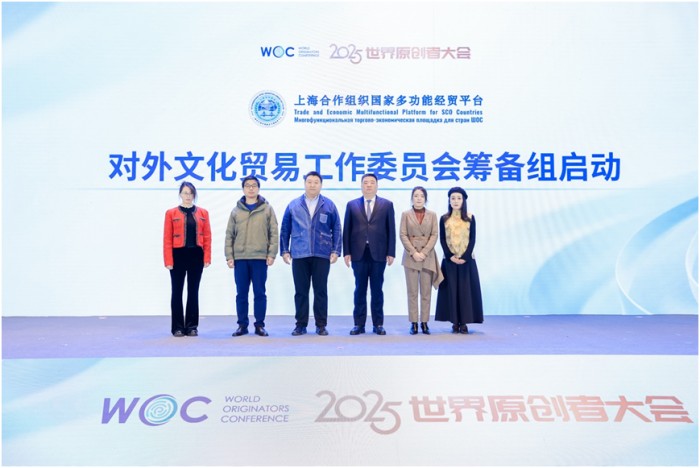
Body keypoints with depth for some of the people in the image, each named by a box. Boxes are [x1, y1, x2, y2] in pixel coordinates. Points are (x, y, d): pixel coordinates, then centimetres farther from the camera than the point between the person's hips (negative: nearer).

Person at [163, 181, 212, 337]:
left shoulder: (203, 213, 5)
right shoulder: (171, 213, -1)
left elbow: (207, 237, 3)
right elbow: (167, 239, -4)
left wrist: (207, 257, -3)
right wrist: (168, 260, -10)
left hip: (196, 255, 2)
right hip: (178, 255, -2)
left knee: (194, 291, 8)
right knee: (177, 291, 5)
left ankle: (192, 326, 16)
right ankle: (177, 327, 13)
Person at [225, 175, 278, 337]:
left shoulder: (267, 209, 5)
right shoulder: (236, 211, 10)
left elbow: (274, 233, 1)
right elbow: (229, 235, 9)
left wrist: (271, 254, -6)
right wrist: (229, 256, 2)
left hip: (260, 258, -2)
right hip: (240, 258, 2)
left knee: (260, 293, 3)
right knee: (241, 293, 6)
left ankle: (260, 325, 12)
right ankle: (242, 325, 15)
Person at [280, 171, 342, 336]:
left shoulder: (329, 205, 5)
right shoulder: (293, 205, 7)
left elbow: (336, 230, 5)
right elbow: (285, 230, 9)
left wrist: (335, 251, -2)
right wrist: (284, 250, 4)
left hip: (322, 255, -1)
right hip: (299, 255, 1)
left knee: (321, 291, 4)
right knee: (301, 291, 6)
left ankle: (321, 325, 13)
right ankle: (301, 324, 15)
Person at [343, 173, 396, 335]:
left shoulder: (387, 205, 6)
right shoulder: (352, 205, 8)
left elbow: (391, 230, 3)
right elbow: (347, 230, 6)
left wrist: (391, 253, -3)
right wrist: (346, 252, -1)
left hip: (378, 253, -1)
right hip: (358, 253, 1)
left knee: (377, 290, 5)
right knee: (360, 289, 5)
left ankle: (378, 324, 12)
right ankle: (359, 324, 11)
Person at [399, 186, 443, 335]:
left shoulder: (432, 215, 8)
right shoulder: (405, 214, 5)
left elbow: (434, 235, 1)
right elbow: (402, 235, -2)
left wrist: (424, 253, -11)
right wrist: (414, 253, -12)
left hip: (427, 257, 1)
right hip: (410, 257, -1)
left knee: (426, 292, 2)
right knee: (412, 292, 0)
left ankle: (424, 323, 7)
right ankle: (413, 323, 4)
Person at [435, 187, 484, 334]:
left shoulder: (470, 218, 4)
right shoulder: (444, 219, 5)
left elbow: (472, 239, -1)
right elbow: (442, 240, 2)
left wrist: (465, 257, -12)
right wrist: (450, 256, -11)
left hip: (466, 259, 0)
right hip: (449, 260, 1)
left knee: (465, 289, -1)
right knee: (451, 290, 0)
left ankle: (464, 322, 3)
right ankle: (455, 322, 6)